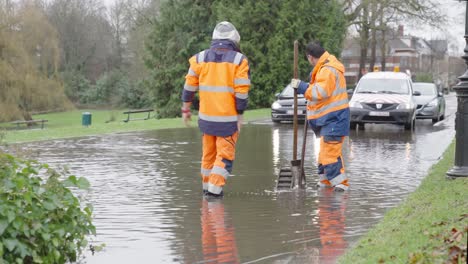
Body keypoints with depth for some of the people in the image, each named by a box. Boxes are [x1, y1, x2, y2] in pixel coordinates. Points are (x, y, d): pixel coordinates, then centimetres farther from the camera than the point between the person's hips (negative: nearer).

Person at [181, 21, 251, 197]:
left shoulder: (200, 58, 3)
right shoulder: (239, 60, -6)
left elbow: (189, 86, 4)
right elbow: (242, 92, -9)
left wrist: (186, 109, 13)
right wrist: (240, 115, -1)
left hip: (206, 116, 4)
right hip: (228, 119, -4)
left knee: (208, 153, 17)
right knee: (225, 155, 1)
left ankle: (207, 186, 26)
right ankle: (215, 188, -9)